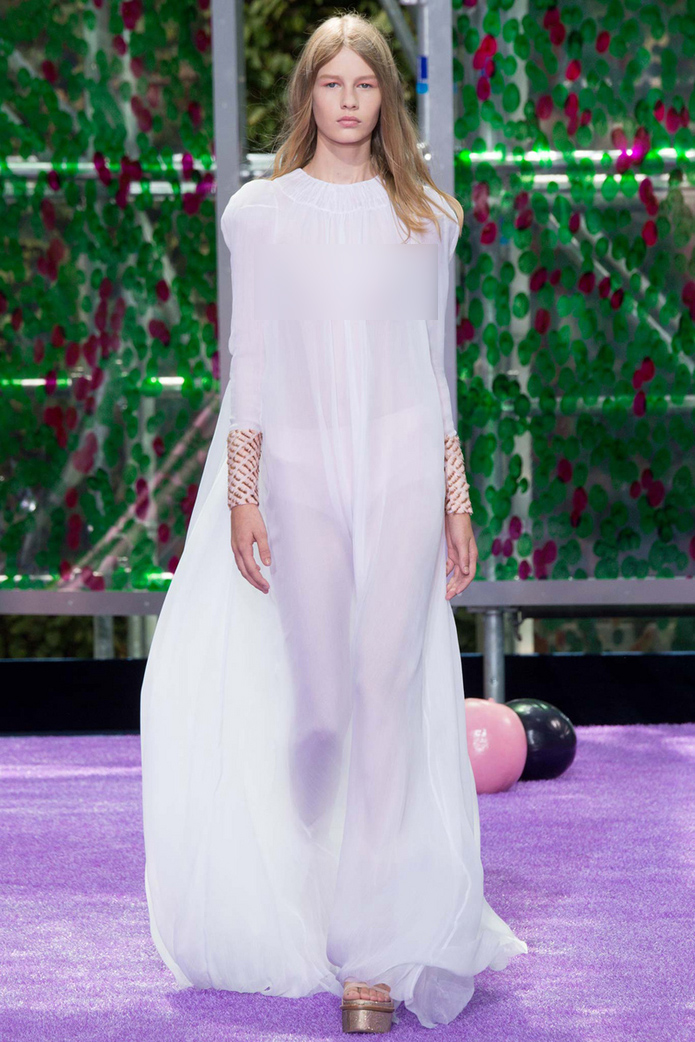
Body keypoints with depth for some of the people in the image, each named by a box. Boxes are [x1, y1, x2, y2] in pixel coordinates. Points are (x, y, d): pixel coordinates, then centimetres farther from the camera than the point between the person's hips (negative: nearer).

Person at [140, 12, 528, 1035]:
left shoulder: (425, 216, 8)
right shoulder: (263, 212, 5)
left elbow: (432, 365, 10)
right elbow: (251, 363, 5)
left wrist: (457, 501, 7)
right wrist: (241, 497, -1)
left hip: (404, 466, 0)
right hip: (302, 471, 0)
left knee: (388, 694, -8)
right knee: (320, 705, 3)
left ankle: (374, 948, -5)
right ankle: (300, 895, 32)